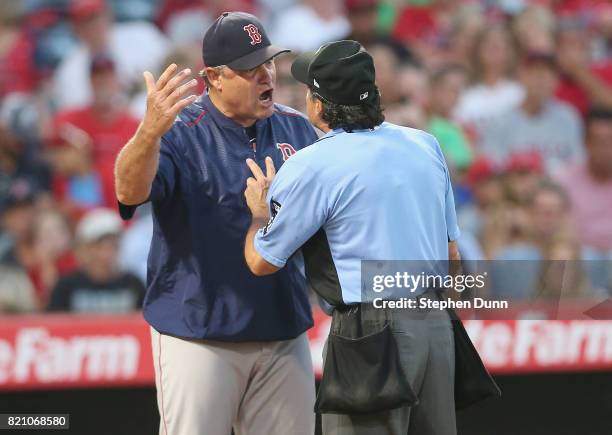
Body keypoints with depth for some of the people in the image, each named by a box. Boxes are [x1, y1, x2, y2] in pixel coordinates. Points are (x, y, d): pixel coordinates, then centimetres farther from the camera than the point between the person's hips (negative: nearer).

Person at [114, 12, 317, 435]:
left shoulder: (296, 128, 7)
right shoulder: (181, 132, -11)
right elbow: (130, 191, -30)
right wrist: (150, 132, -49)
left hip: (284, 333, 5)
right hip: (200, 334, -5)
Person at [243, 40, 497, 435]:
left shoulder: (310, 167, -9)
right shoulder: (427, 145, 11)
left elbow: (262, 262, 1)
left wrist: (259, 210, 19)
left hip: (371, 333, -7)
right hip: (438, 325, 7)